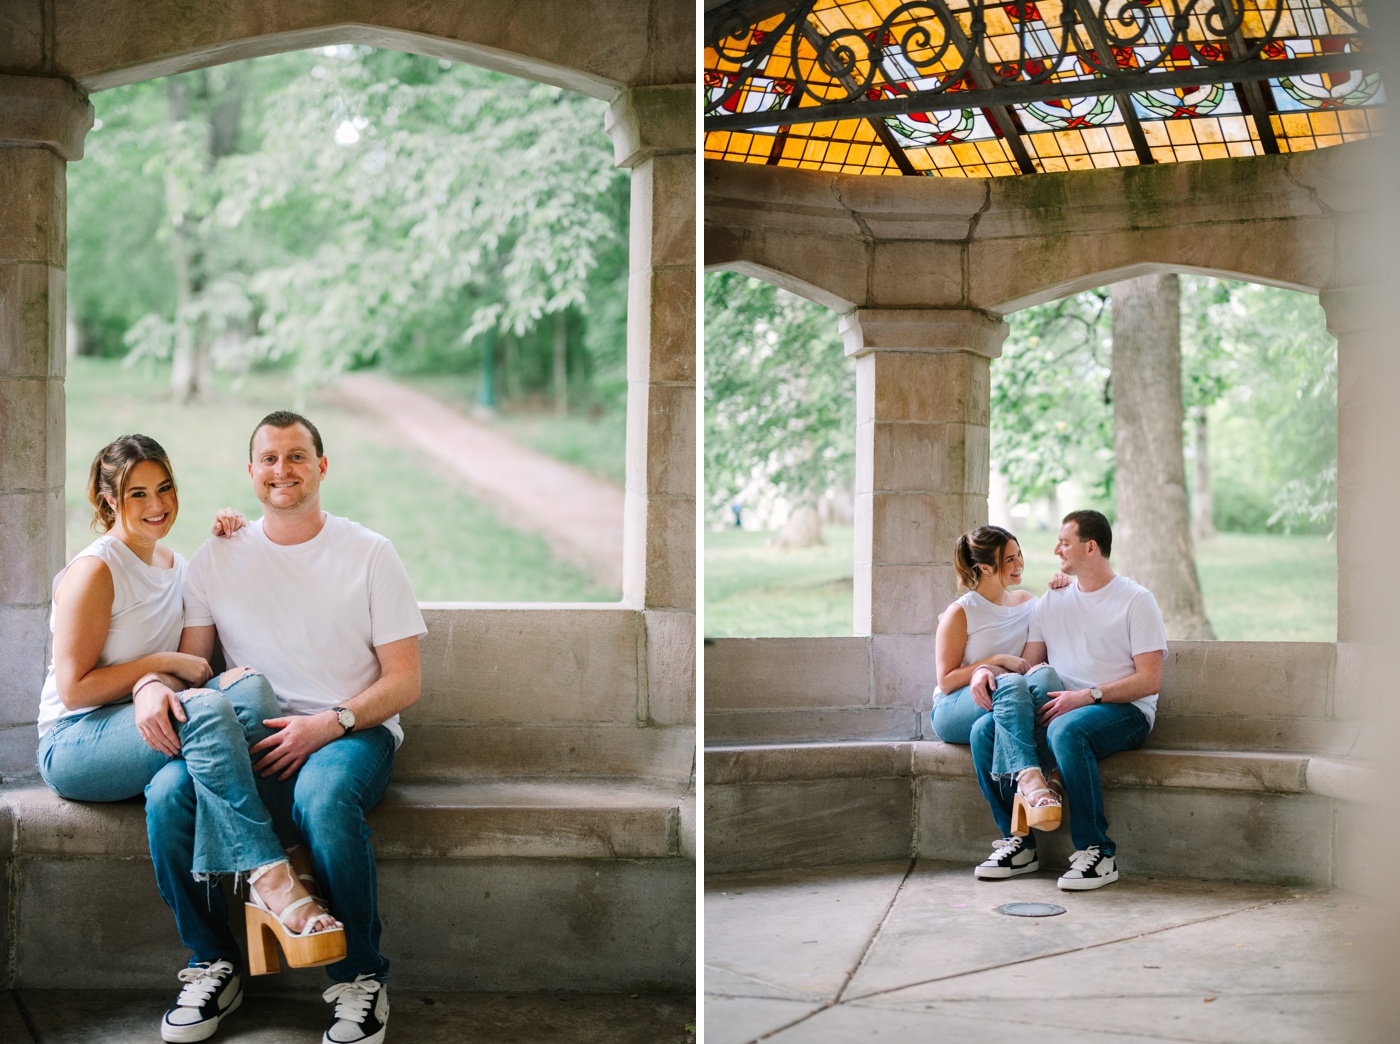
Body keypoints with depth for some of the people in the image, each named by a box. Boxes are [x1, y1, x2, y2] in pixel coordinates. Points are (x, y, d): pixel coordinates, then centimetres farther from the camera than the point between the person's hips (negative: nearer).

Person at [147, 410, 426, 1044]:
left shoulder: (368, 554, 5)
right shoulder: (217, 560, 12)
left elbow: (403, 681, 2)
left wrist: (329, 724, -16)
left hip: (352, 731, -2)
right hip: (249, 740, 3)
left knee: (324, 796, -38)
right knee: (168, 794, -28)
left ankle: (361, 980, -19)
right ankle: (213, 962, -7)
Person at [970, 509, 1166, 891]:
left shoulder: (1136, 600, -1)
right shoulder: (1051, 602, 18)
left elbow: (1150, 680, -9)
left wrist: (1088, 696, -20)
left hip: (1124, 711, -6)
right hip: (1062, 706, 6)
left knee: (1066, 729, -39)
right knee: (985, 730, -19)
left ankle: (1096, 852, -30)